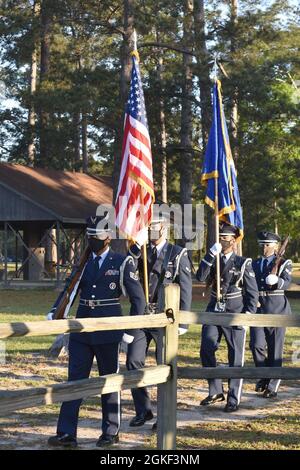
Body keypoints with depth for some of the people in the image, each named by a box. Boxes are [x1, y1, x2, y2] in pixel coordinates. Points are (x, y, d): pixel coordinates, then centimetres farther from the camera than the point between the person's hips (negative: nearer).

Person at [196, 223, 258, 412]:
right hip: (214, 311, 4)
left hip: (235, 314, -4)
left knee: (236, 357, 0)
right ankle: (215, 391, 10)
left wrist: (248, 315, -10)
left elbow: (253, 292, -1)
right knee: (206, 350, -5)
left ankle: (234, 399, 7)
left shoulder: (243, 263, -1)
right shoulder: (213, 260, 9)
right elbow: (201, 277, -9)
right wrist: (211, 255, -17)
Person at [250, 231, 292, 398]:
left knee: (275, 349, 0)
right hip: (257, 309, 3)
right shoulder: (254, 264, 15)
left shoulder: (284, 264, 2)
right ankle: (264, 377, 13)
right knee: (256, 345, -10)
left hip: (277, 310, -3)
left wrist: (276, 281, -37)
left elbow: (287, 283, -16)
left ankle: (272, 386, 10)